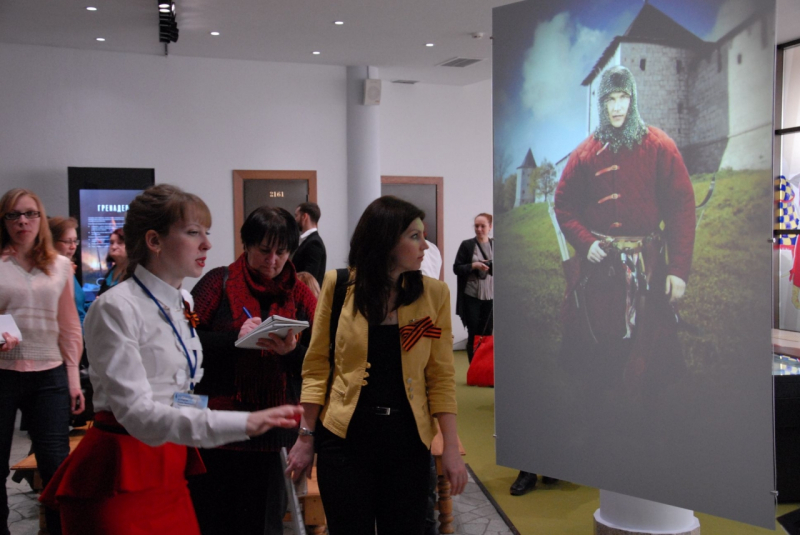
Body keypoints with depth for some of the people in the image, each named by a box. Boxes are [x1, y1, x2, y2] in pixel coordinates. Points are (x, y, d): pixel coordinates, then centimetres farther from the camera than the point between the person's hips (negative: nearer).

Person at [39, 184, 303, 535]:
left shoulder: (184, 302, 7)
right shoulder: (116, 308, -16)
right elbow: (135, 411, -25)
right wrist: (243, 423, -34)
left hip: (171, 468, 7)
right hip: (122, 473, -7)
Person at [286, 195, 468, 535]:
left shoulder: (434, 293, -1)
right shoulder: (338, 285, -4)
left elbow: (441, 376, 0)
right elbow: (316, 365, 0)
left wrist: (451, 448, -4)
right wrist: (306, 437, 0)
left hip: (408, 441, 1)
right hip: (345, 438, -1)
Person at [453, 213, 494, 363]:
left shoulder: (496, 245, 6)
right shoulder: (467, 245, -2)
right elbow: (456, 268, -2)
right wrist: (474, 265, -16)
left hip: (491, 297, 2)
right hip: (471, 297, -2)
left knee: (487, 334, 6)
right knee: (473, 334, 3)